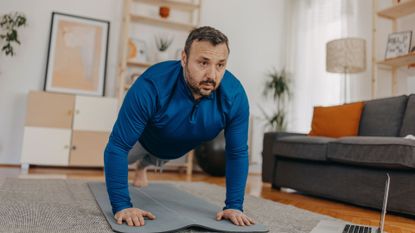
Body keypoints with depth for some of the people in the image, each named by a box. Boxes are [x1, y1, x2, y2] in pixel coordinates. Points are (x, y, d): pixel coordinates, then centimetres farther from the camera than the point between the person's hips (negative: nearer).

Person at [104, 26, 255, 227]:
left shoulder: (235, 96, -36)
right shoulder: (151, 87, -45)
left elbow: (237, 153, -24)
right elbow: (118, 146, -37)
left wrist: (234, 206, -24)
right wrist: (122, 206, -39)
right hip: (144, 140, -2)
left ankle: (142, 167, 69)